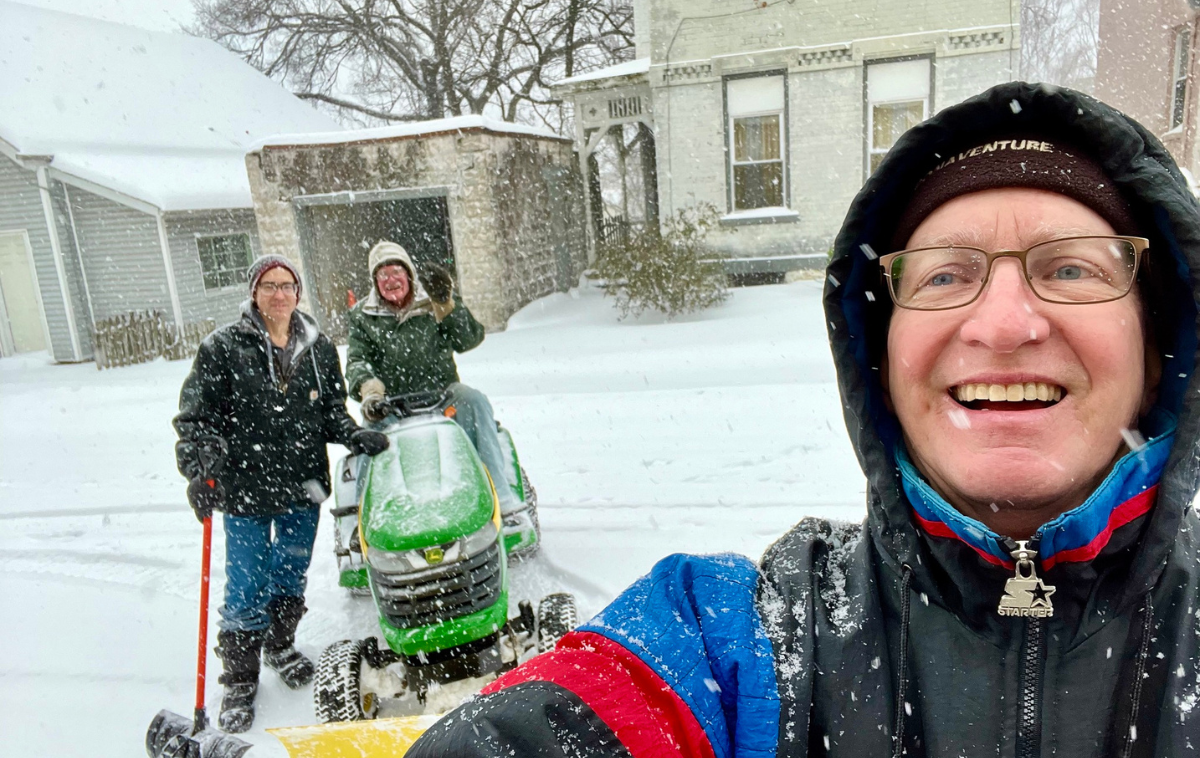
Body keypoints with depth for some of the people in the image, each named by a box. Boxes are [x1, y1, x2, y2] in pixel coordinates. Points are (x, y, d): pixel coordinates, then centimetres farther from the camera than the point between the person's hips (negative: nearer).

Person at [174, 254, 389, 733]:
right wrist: (200, 472, -18)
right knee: (247, 589, 1)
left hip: (303, 486, 4)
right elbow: (195, 416, -7)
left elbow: (332, 410, 11)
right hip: (245, 489, -3)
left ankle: (281, 645, 42)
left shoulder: (319, 349, 4)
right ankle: (239, 682, 19)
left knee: (291, 576, 18)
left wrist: (355, 437, -7)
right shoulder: (224, 348, -6)